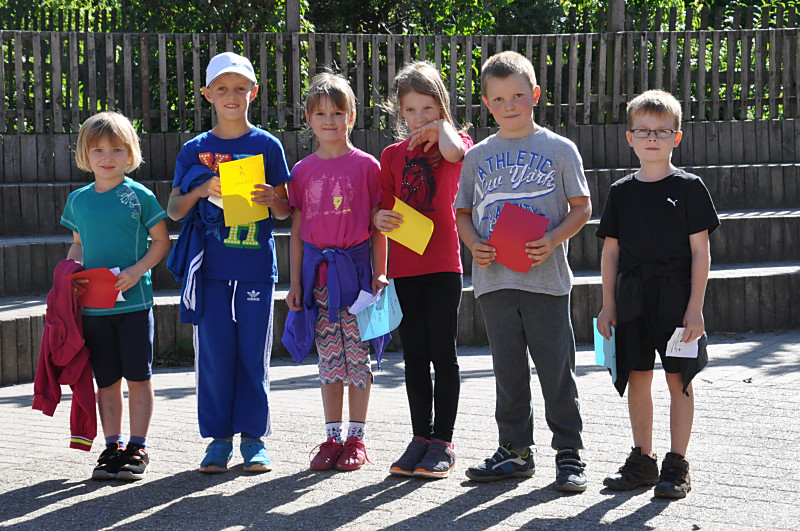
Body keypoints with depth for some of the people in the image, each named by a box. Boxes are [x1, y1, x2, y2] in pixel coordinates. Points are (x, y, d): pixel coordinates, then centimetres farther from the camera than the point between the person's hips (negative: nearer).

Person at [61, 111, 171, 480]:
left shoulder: (139, 196, -4)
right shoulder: (78, 200, 8)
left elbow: (162, 241, -2)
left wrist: (137, 270, -16)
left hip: (133, 301, -3)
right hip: (93, 305, 4)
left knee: (138, 378, 2)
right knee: (106, 381, 9)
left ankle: (137, 449, 11)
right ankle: (112, 447, 17)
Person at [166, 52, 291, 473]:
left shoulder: (267, 146, 5)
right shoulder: (195, 150, 7)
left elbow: (285, 212, 8)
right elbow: (174, 210, 7)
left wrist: (272, 199, -15)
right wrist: (200, 190, -11)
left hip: (256, 265, -1)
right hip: (211, 267, 1)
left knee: (253, 352, 1)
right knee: (214, 352, 1)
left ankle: (253, 437, 11)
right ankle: (218, 437, 11)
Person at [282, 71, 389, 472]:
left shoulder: (366, 165, -2)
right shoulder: (303, 171, 7)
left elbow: (378, 226, 0)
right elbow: (297, 230, 10)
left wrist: (379, 273, -5)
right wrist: (295, 282, 6)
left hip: (354, 268, -3)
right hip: (317, 270, 3)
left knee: (357, 356, 1)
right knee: (329, 359, 7)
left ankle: (356, 439, 8)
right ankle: (332, 438, 13)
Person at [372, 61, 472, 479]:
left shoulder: (454, 140, 1)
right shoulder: (393, 155, 10)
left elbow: (454, 152, -25)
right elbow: (384, 207, 12)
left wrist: (440, 127, -6)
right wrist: (379, 218, -10)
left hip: (443, 264, -4)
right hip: (404, 267, 4)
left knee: (443, 353, 0)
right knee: (415, 354, 9)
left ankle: (443, 441, 4)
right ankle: (421, 437, 16)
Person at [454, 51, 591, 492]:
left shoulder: (559, 150, 2)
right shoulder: (477, 156, 10)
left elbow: (581, 207, 1)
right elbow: (463, 212, 15)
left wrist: (553, 241, -15)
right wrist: (474, 245, -5)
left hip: (545, 277, -3)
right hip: (494, 278, 3)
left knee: (557, 368, -1)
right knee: (508, 369, 10)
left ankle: (569, 454, 8)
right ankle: (515, 450, 20)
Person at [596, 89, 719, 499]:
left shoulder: (689, 188, -2)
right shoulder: (621, 192, 8)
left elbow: (700, 252, -5)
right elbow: (611, 251, 11)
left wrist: (695, 307, -10)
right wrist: (608, 305, 6)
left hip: (676, 296, -4)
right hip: (632, 298, 4)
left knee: (678, 380, -1)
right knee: (637, 378, 7)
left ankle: (677, 466, 7)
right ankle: (642, 461, 19)